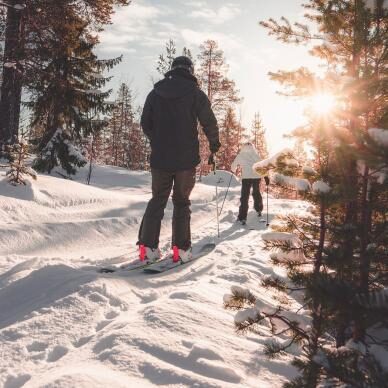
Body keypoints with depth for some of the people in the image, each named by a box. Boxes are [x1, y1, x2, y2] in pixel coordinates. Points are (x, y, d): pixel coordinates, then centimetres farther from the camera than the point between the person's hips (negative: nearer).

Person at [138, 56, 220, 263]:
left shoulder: (155, 92, 7)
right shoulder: (195, 92, -4)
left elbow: (145, 123, 10)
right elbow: (209, 122, -3)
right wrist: (214, 143, 15)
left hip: (160, 157, 3)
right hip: (186, 158, -3)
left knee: (157, 200, 11)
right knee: (181, 201, 6)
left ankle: (147, 247, 3)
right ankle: (181, 249, 6)